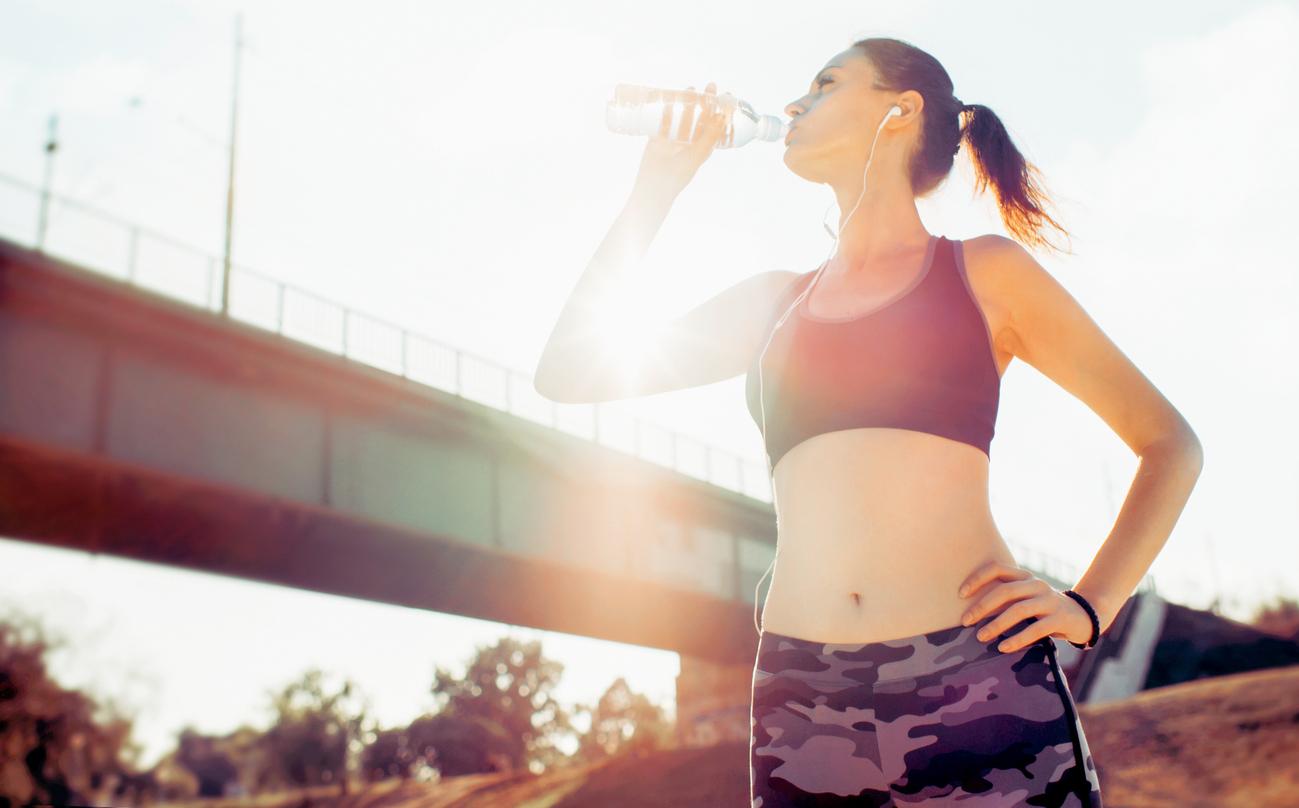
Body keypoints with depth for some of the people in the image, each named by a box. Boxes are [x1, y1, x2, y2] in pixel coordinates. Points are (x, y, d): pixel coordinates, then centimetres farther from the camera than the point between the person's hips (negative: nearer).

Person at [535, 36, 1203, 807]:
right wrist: (656, 188, 16)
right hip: (803, 707, 3)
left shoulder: (984, 271, 9)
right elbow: (567, 371, 14)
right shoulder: (776, 301, 18)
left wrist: (1090, 608, -2)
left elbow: (1171, 441, 12)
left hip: (979, 685, -3)